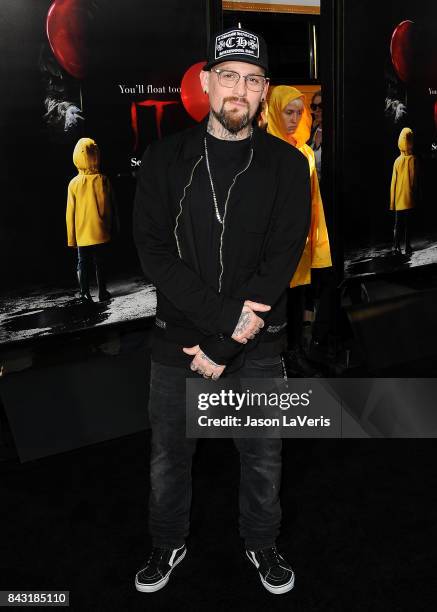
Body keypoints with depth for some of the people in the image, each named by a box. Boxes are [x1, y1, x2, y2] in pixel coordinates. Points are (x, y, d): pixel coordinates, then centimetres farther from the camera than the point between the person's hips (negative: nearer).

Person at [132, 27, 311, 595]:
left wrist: (222, 347, -16)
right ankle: (168, 542, 44)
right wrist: (225, 314, -20)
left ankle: (262, 543, 44)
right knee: (170, 453, 17)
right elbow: (153, 249, -10)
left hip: (257, 346, 0)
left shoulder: (287, 165, -3)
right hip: (178, 339, 1)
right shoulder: (166, 158, -2)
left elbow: (282, 259, -11)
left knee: (263, 457, 16)